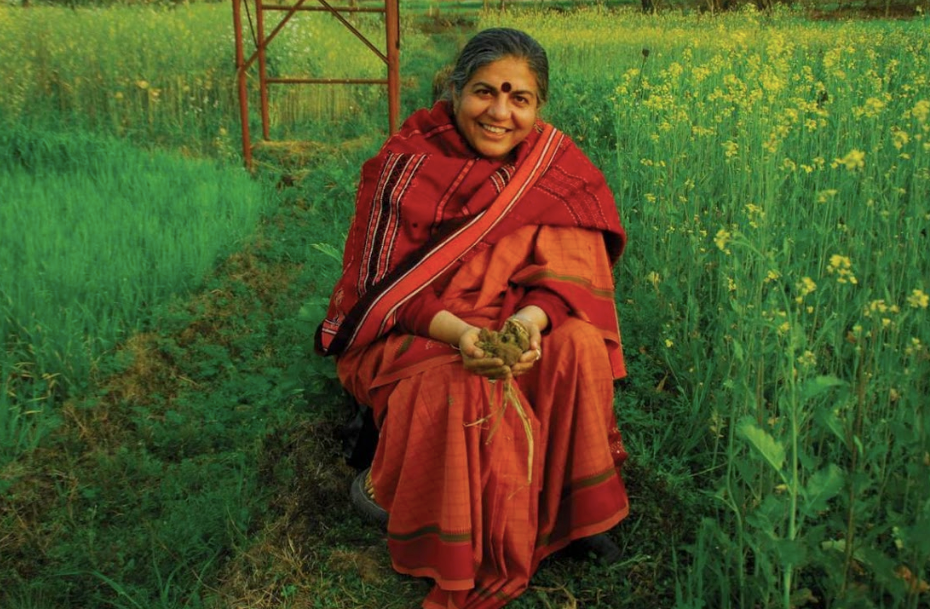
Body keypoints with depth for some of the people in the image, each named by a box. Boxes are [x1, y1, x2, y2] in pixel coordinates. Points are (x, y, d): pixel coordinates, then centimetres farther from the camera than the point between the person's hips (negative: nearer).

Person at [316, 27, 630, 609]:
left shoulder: (558, 170, -5)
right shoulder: (407, 164, -14)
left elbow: (570, 274, -9)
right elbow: (380, 282, -15)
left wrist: (531, 319, -33)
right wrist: (459, 333, -33)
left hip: (506, 327, 4)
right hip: (403, 335, -3)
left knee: (580, 343, -24)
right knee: (460, 391, -34)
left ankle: (572, 510, -4)